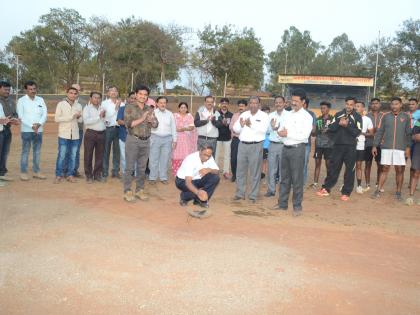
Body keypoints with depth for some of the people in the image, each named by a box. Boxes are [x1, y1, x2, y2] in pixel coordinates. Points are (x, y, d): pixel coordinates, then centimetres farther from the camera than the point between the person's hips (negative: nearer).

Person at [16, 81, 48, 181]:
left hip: (39, 130, 4)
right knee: (25, 151, -2)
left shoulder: (40, 100, 9)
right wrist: (32, 126, -17)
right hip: (26, 130, -4)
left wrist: (39, 124, -14)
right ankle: (23, 172, 4)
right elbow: (21, 116, -8)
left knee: (37, 151, 9)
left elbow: (45, 114, 3)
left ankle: (36, 171, 17)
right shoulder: (21, 100, -2)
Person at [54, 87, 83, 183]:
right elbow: (56, 118, -7)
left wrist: (78, 117, -6)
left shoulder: (79, 106, 11)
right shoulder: (61, 104, 0)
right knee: (61, 155, -5)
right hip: (64, 134, -4)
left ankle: (70, 174, 16)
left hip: (75, 134, 4)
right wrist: (71, 117, -12)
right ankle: (59, 175, 5)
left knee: (73, 155, 6)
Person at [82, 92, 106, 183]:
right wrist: (99, 117, -16)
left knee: (100, 155, 9)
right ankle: (89, 175, 9)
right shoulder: (87, 108, 0)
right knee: (88, 155, 0)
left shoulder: (102, 108, 15)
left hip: (101, 134, 5)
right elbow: (86, 121, -15)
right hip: (91, 133, -5)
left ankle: (97, 174, 20)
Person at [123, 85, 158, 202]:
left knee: (142, 168, 10)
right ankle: (127, 191, 3)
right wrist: (142, 119, -16)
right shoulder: (129, 107, -2)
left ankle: (140, 190, 18)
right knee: (130, 167, -2)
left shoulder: (150, 109, 12)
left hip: (146, 141, 5)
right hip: (133, 140, -4)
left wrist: (152, 121, -13)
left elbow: (156, 124, 8)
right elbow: (128, 123, -12)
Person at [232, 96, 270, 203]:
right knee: (240, 170, 10)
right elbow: (235, 129, 5)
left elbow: (263, 129, -17)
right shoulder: (243, 114, 11)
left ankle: (253, 195, 11)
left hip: (256, 146, -4)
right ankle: (240, 193, 21)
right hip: (242, 145, 4)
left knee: (255, 172, 1)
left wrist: (251, 125, -26)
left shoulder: (264, 116, -1)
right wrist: (241, 125, -14)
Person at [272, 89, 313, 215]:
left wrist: (288, 134, -16)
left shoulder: (306, 116, -8)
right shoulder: (289, 114, 13)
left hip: (297, 149, -6)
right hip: (285, 148, 7)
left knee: (297, 179, 0)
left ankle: (297, 206, 11)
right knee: (284, 178, 14)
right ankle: (282, 203, 25)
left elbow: (304, 136, -17)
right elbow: (282, 128, 15)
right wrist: (280, 131, -8)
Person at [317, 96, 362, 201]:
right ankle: (326, 189, 15)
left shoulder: (357, 117, 2)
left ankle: (346, 192, 10)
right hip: (338, 145, 2)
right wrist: (339, 123, -13)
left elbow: (357, 132, -8)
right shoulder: (338, 115, 10)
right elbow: (330, 128, 3)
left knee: (349, 170, 2)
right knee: (333, 168, 6)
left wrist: (347, 125, -18)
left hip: (350, 147, -2)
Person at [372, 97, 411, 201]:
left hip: (400, 148, -1)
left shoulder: (406, 117, 4)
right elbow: (379, 132, 8)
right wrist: (375, 146, 3)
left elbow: (409, 133, 2)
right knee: (384, 168, 2)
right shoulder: (385, 116, 6)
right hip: (386, 147, 1)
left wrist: (408, 147, -7)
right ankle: (378, 190, 6)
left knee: (400, 170, 1)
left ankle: (398, 192, 11)